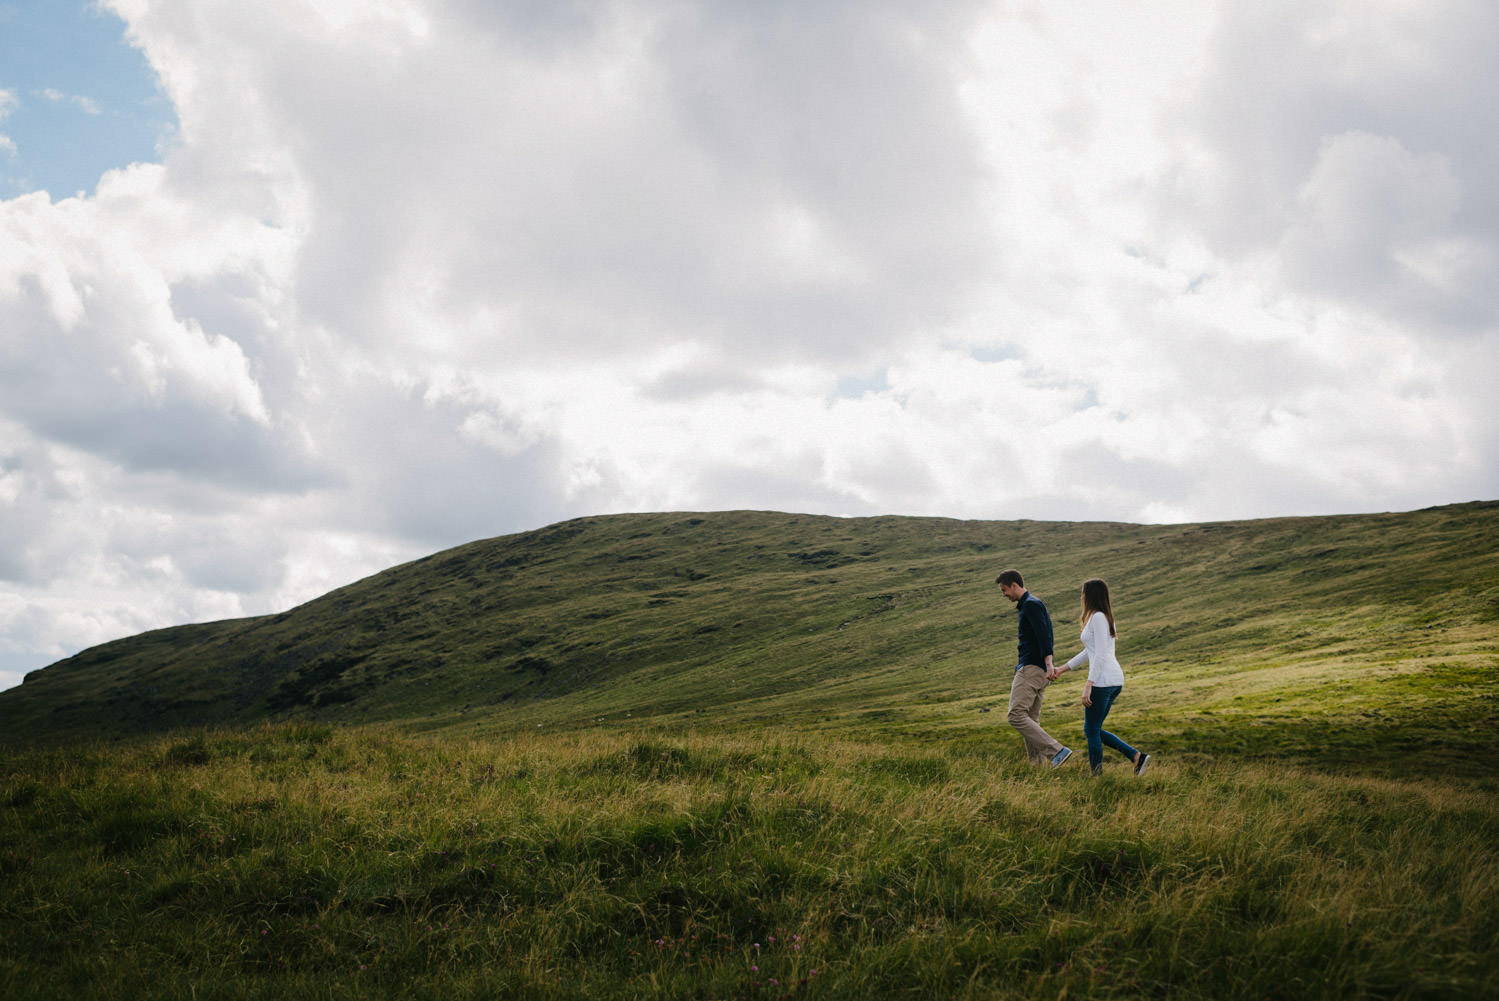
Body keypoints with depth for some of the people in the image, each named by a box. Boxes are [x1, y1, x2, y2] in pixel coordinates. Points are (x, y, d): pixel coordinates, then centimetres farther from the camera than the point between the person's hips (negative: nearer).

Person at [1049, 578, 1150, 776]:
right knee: (1092, 730, 15)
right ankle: (1137, 756, 8)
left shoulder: (1098, 617, -11)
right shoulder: (1106, 617, 19)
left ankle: (1097, 775, 7)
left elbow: (1100, 654, -19)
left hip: (1103, 680, -10)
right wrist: (1062, 669, 25)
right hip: (1115, 680, 10)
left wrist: (1088, 685, -21)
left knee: (1092, 731, 2)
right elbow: (1090, 653, 25)